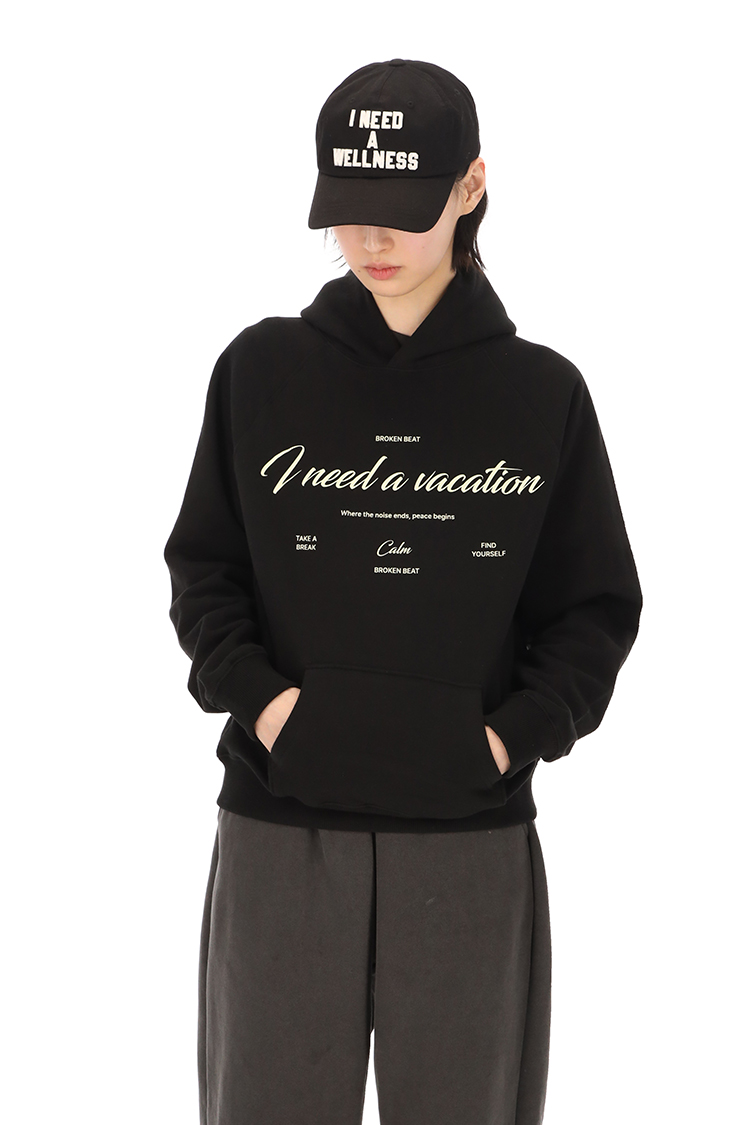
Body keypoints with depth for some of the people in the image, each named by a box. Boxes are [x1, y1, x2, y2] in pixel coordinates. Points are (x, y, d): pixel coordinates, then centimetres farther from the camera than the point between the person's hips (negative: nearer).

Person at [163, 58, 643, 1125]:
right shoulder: (261, 370, 4)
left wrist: (517, 732, -7)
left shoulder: (542, 393, 3)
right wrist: (256, 695, -7)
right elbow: (203, 568, 9)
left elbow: (597, 606, 7)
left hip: (472, 842, 0)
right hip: (280, 835, 0)